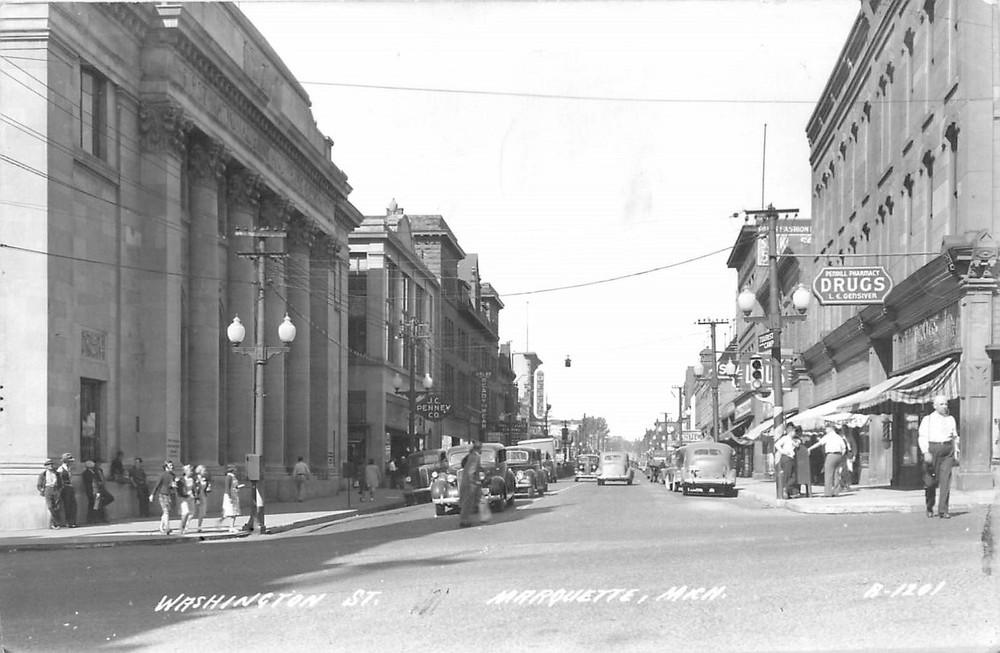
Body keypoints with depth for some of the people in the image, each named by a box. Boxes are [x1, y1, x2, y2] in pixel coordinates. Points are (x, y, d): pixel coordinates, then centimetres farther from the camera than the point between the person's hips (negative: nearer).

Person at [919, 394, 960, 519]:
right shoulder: (927, 420, 3)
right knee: (930, 481, 2)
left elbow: (955, 437, 21)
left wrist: (956, 453, 14)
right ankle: (929, 508, 22)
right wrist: (925, 452, -15)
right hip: (932, 449, -2)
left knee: (946, 481, -8)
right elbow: (922, 437, -4)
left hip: (947, 450, 2)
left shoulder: (951, 419, 14)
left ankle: (943, 510, -8)